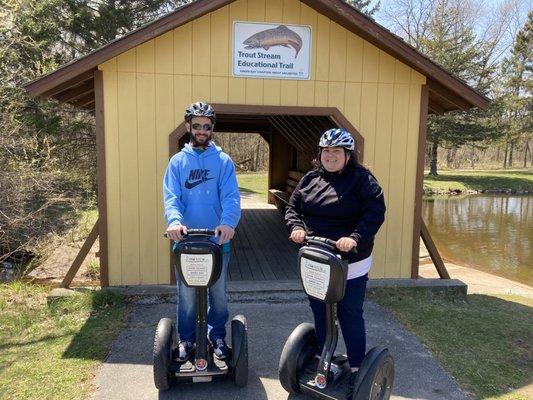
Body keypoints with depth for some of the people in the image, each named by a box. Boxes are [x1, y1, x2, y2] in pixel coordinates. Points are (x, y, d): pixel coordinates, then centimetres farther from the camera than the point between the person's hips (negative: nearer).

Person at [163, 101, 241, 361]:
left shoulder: (223, 161, 1)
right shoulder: (177, 162, 5)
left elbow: (231, 196, -11)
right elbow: (171, 198, -6)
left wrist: (228, 222, -30)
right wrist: (174, 221, -27)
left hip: (218, 238, 0)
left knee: (219, 293, 12)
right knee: (187, 294, 10)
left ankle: (217, 335, 31)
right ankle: (186, 339, 28)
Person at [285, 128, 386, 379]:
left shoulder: (362, 180, -9)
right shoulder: (310, 179, 7)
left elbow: (375, 213, -17)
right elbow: (293, 207, 10)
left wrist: (355, 238, -30)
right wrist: (296, 227, -11)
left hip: (350, 264, -5)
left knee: (350, 316, 7)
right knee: (320, 313, 18)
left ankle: (356, 368, 25)